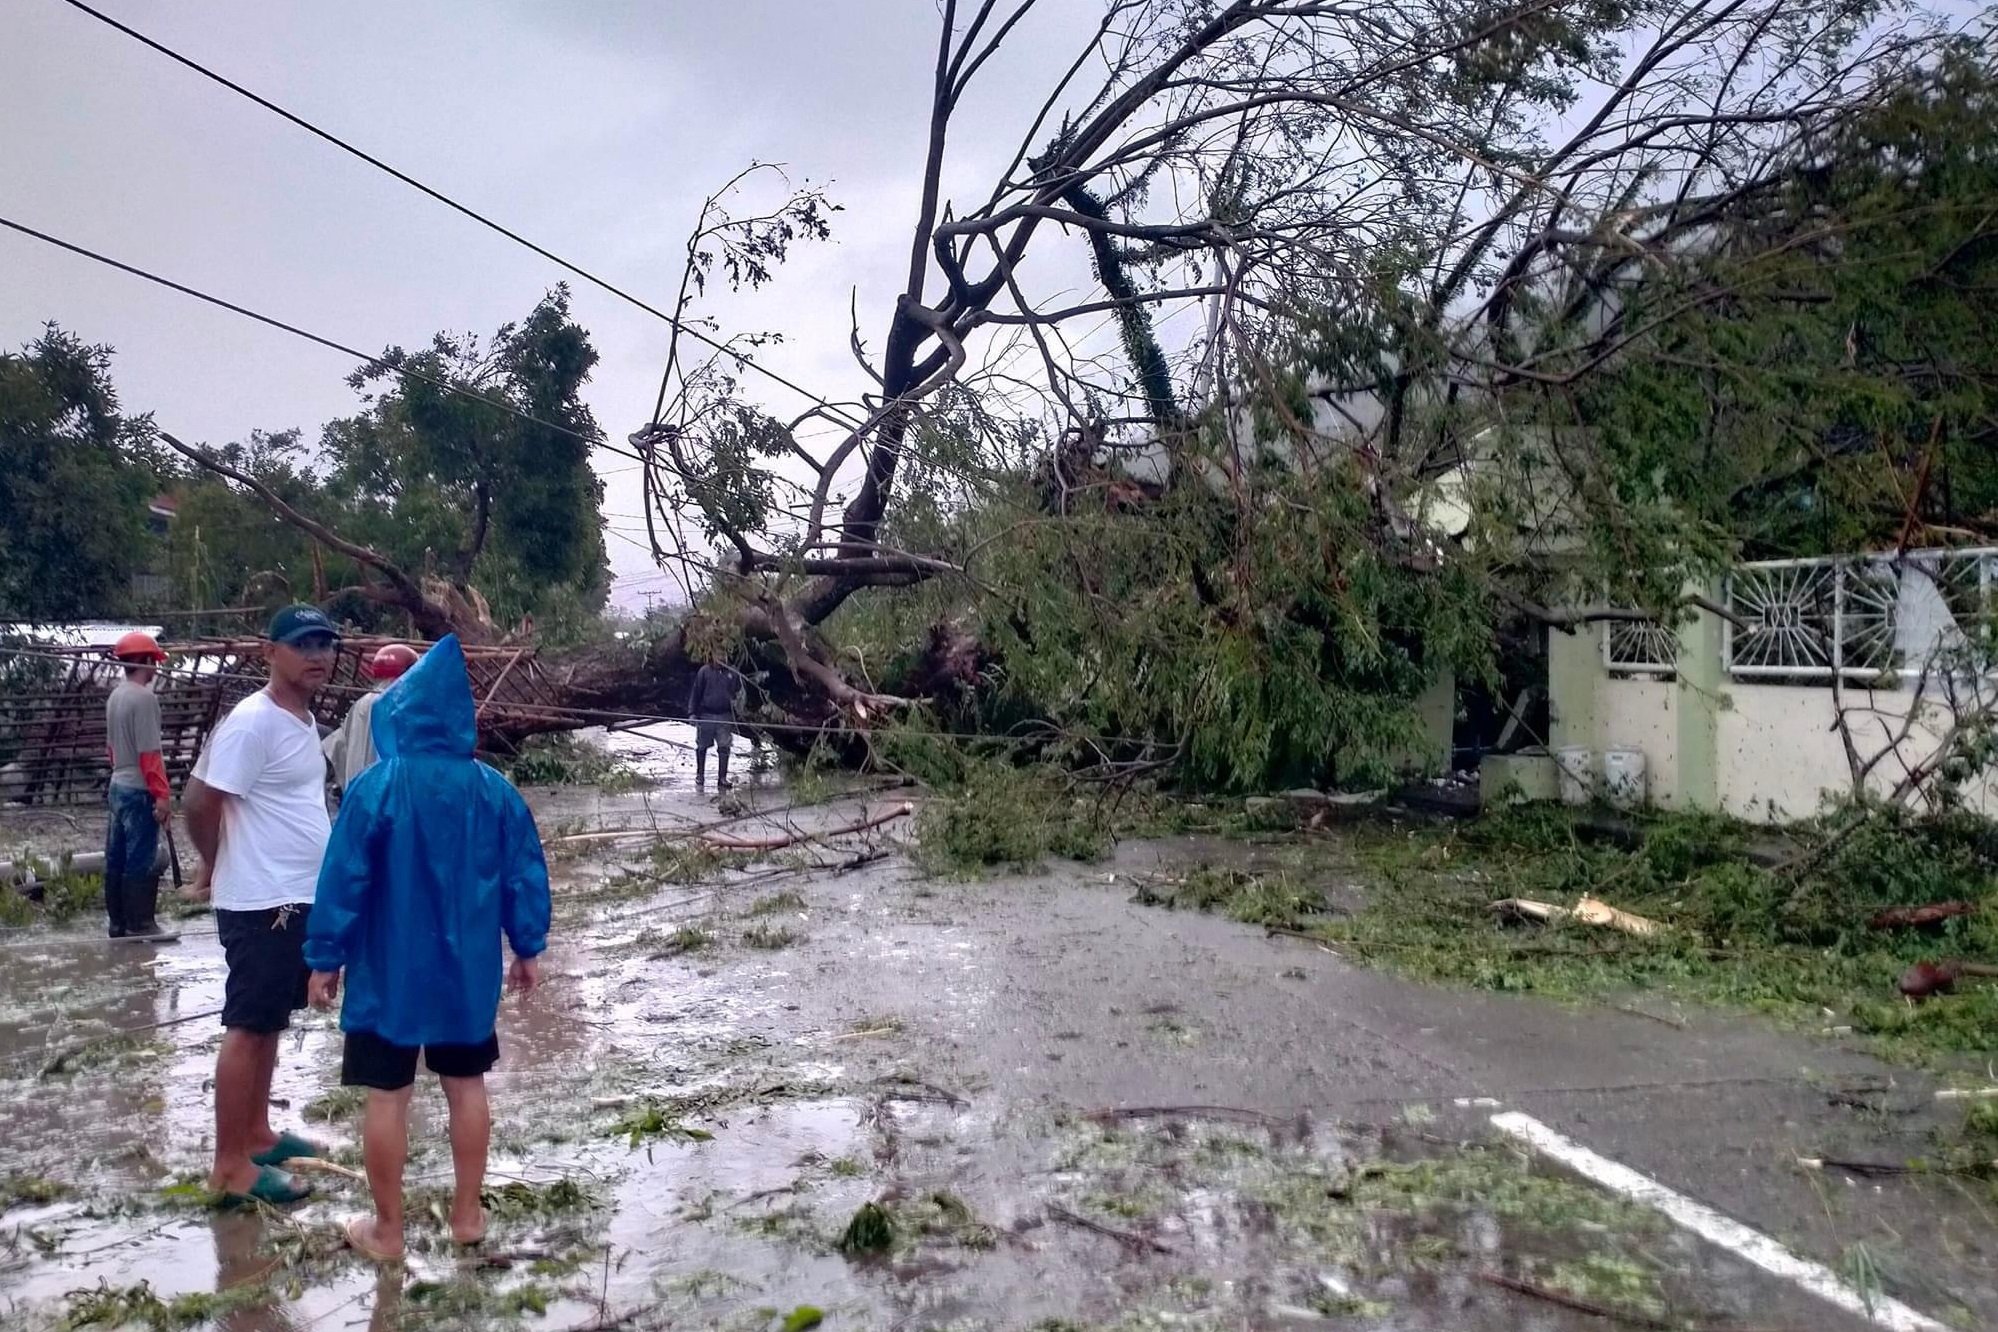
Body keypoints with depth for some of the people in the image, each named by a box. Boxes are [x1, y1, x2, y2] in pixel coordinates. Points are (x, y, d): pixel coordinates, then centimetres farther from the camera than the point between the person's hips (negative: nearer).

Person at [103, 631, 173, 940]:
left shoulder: (115, 697, 11)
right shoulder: (144, 698, -17)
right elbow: (150, 753, -19)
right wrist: (162, 794, -17)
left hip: (118, 786, 9)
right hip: (140, 791, -9)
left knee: (116, 859, 12)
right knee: (141, 861, -4)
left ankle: (118, 924, 19)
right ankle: (139, 925, -1)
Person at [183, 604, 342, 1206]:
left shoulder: (303, 720, 10)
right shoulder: (253, 721, -19)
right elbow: (201, 800, -19)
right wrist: (214, 865, -4)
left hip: (298, 899, 9)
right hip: (261, 904, -9)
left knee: (270, 1023, 17)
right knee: (248, 1027, -2)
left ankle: (256, 1134, 30)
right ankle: (230, 1165, 6)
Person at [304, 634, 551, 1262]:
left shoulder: (375, 788, -14)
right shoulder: (494, 791, -4)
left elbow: (344, 879, -11)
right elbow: (524, 874, 2)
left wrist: (325, 958, -1)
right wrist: (528, 947, 13)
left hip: (390, 970, -3)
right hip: (469, 968, 3)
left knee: (387, 1096, 7)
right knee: (467, 1085, 15)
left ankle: (387, 1229, 18)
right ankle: (467, 1214, 25)